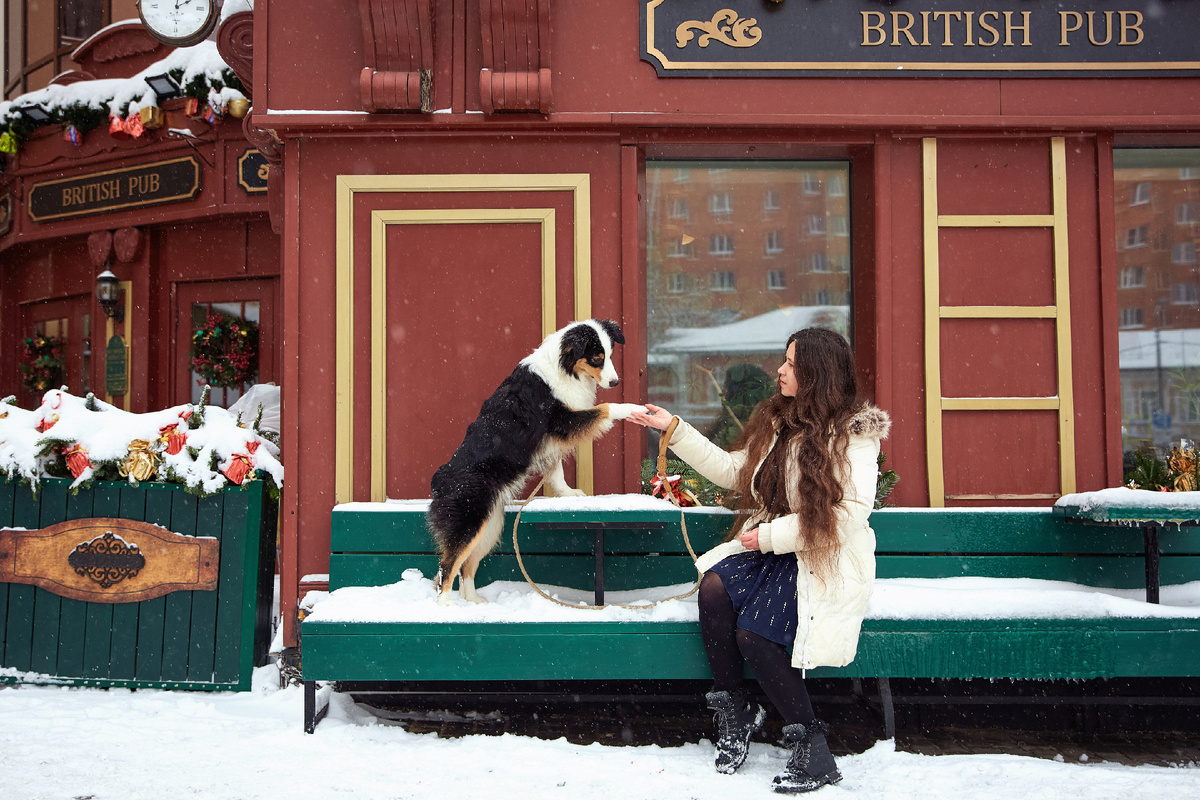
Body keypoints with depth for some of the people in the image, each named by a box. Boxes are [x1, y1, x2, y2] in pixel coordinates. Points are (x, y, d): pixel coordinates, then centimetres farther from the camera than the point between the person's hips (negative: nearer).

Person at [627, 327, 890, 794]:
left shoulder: (854, 432, -8)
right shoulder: (776, 421, 13)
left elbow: (850, 512, -17)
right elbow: (733, 471, 20)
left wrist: (771, 536, -17)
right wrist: (675, 430, 16)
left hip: (826, 562, -6)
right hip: (768, 550, 6)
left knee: (753, 634, -26)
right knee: (714, 587, -24)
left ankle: (810, 747, -11)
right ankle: (734, 711, -8)